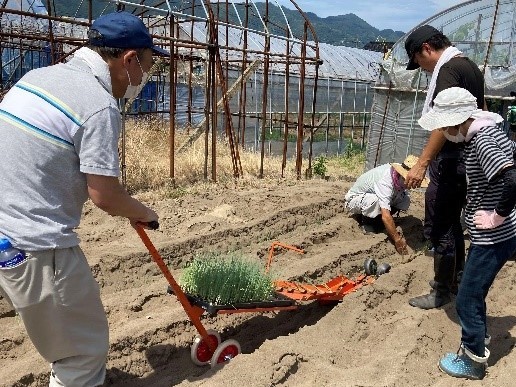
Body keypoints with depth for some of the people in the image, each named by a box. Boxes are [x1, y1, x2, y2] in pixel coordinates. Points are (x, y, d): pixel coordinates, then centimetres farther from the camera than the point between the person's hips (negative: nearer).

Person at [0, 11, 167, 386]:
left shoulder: (39, 75, 8)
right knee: (84, 349, 6)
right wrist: (143, 212, 3)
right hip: (34, 246, -9)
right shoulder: (101, 105, -18)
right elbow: (103, 194, -18)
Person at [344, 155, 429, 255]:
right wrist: (397, 239, -38)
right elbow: (386, 216, -42)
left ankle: (377, 222, 0)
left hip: (373, 195, 7)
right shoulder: (385, 182, -38)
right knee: (375, 200, -40)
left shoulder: (399, 174, -18)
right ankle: (367, 223, -11)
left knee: (405, 199, -13)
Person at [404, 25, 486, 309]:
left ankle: (441, 292, 10)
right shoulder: (471, 67, 16)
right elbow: (481, 115, 24)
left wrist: (422, 163, -29)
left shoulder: (448, 69, -15)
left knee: (438, 227, -1)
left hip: (451, 161, -10)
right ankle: (456, 280, 32)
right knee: (452, 222, 19)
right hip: (469, 158, 10)